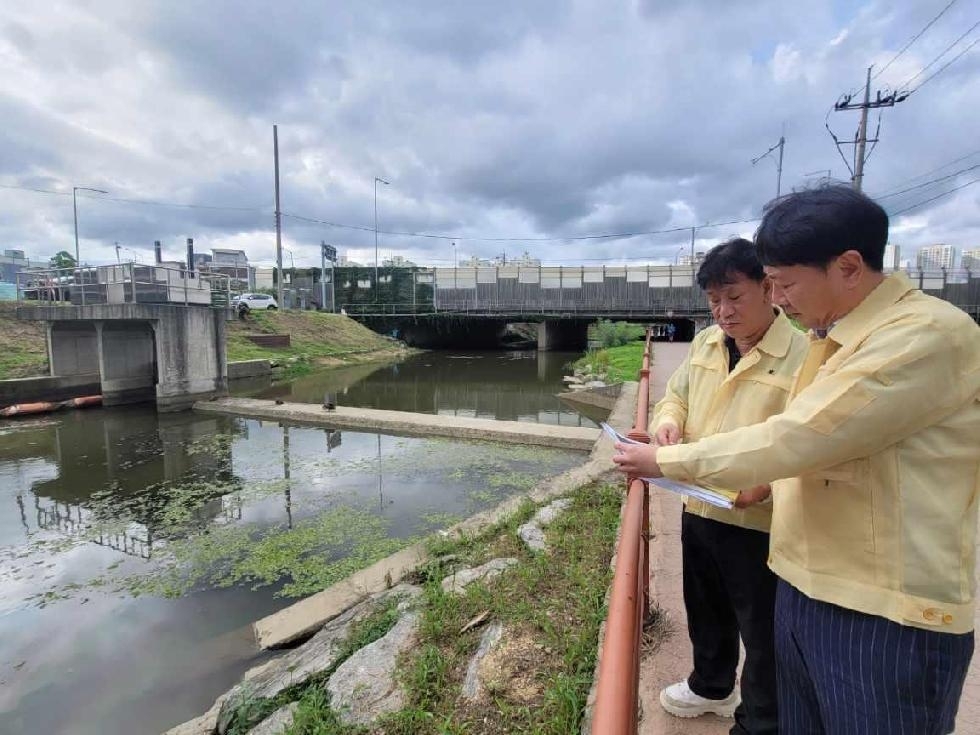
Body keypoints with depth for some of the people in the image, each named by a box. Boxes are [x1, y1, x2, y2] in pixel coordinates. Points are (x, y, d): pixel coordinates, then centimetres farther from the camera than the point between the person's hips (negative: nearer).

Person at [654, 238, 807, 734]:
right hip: (698, 508, 7)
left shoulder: (802, 354, -17)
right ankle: (711, 686, 53)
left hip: (759, 521, -6)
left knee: (761, 629, 14)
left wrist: (767, 479, -35)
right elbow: (676, 395, 13)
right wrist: (668, 421, -8)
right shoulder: (705, 343, 4)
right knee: (706, 610, 27)